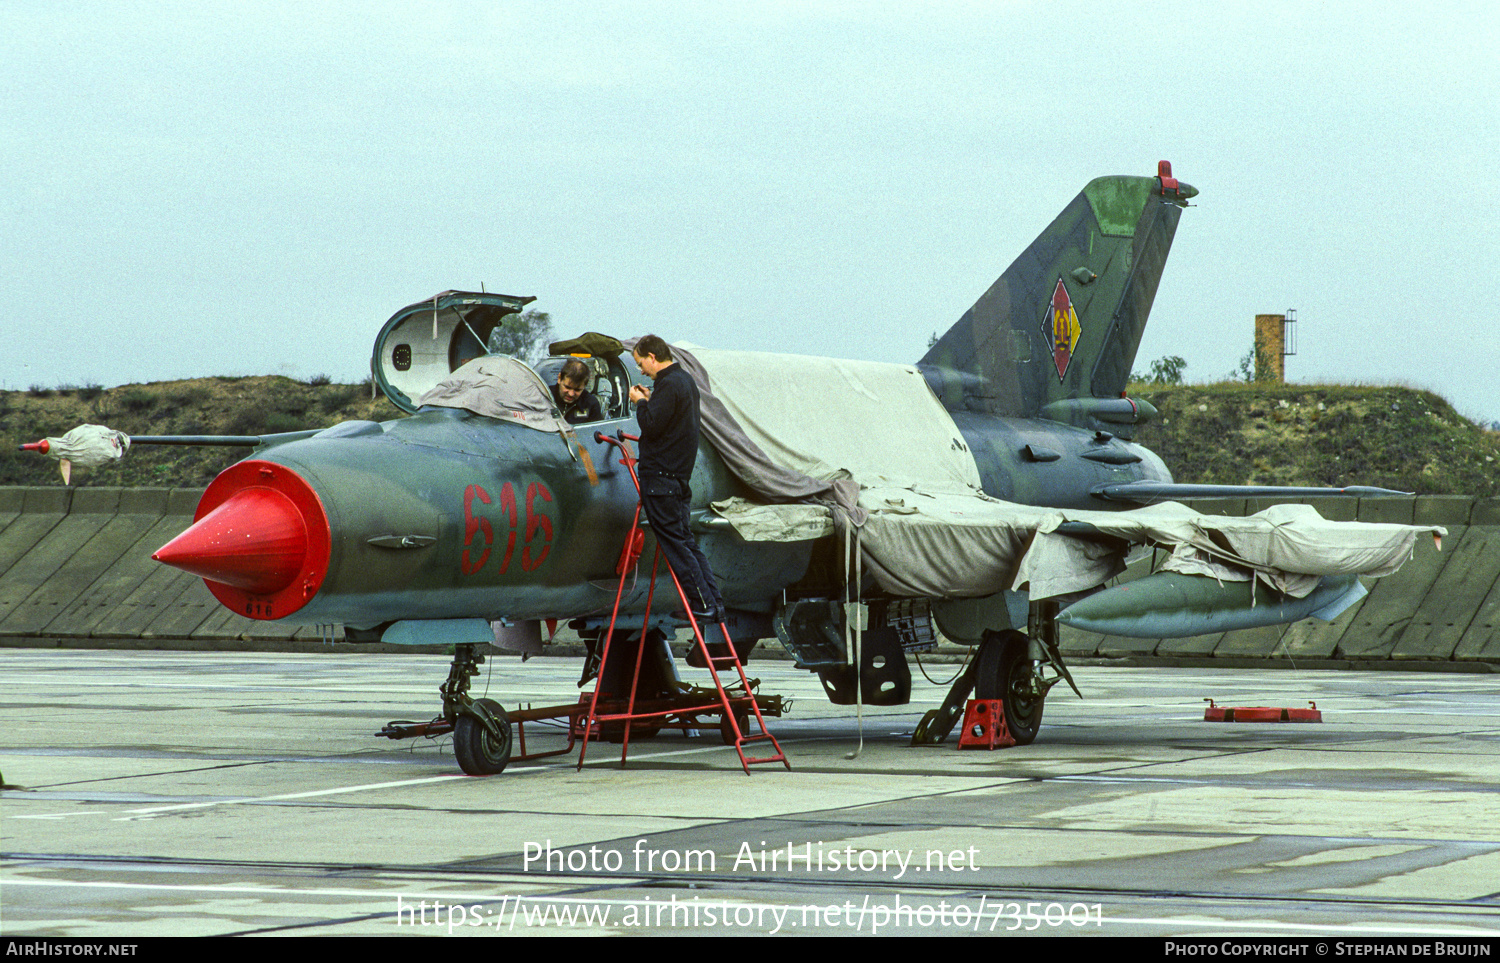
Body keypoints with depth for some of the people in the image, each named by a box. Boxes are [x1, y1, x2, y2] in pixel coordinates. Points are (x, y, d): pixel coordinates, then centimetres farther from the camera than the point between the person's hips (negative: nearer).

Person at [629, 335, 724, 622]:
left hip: (659, 475, -10)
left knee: (675, 543, -7)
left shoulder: (669, 385, -15)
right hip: (678, 475, 10)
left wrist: (641, 403, -3)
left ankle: (703, 603, -9)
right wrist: (650, 401, 14)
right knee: (684, 540, 11)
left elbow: (652, 426, -19)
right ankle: (713, 603, 7)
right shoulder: (686, 380, 17)